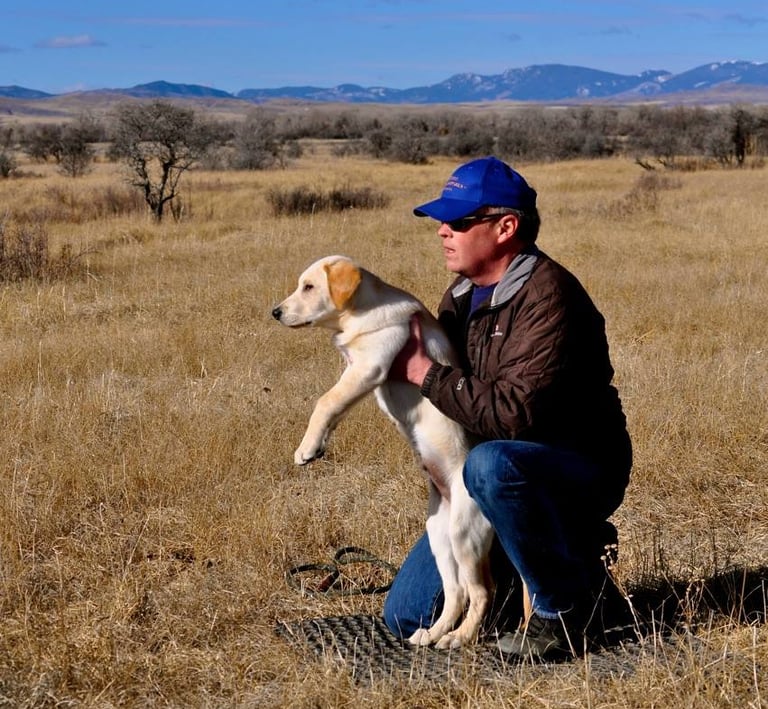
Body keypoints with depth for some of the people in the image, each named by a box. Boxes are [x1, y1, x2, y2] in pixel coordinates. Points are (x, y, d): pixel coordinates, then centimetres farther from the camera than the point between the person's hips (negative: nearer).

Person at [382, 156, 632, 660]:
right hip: (498, 483, 8)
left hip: (580, 471, -8)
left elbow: (513, 413, -32)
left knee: (491, 465, -41)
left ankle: (567, 599, -15)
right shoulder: (463, 294, 6)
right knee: (407, 617, 4)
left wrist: (425, 373, -22)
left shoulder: (547, 295, -22)